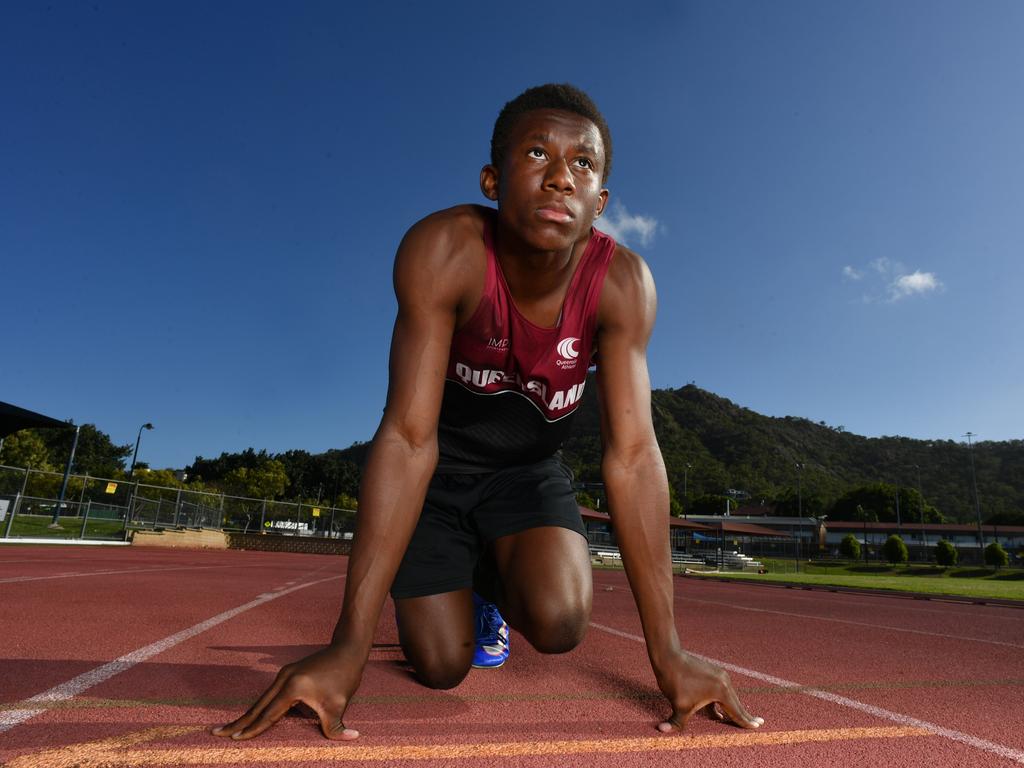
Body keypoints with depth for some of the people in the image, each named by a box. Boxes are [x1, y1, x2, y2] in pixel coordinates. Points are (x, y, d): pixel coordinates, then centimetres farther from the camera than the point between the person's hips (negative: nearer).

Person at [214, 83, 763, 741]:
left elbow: (633, 454, -24)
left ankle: (496, 578, 16)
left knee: (560, 622, -21)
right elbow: (408, 438, -32)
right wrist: (350, 644, -33)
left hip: (530, 465, 2)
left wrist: (667, 651, -24)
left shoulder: (623, 282, -23)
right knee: (441, 666, -4)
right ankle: (467, 583, 32)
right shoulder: (443, 250, -29)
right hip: (438, 463, -1)